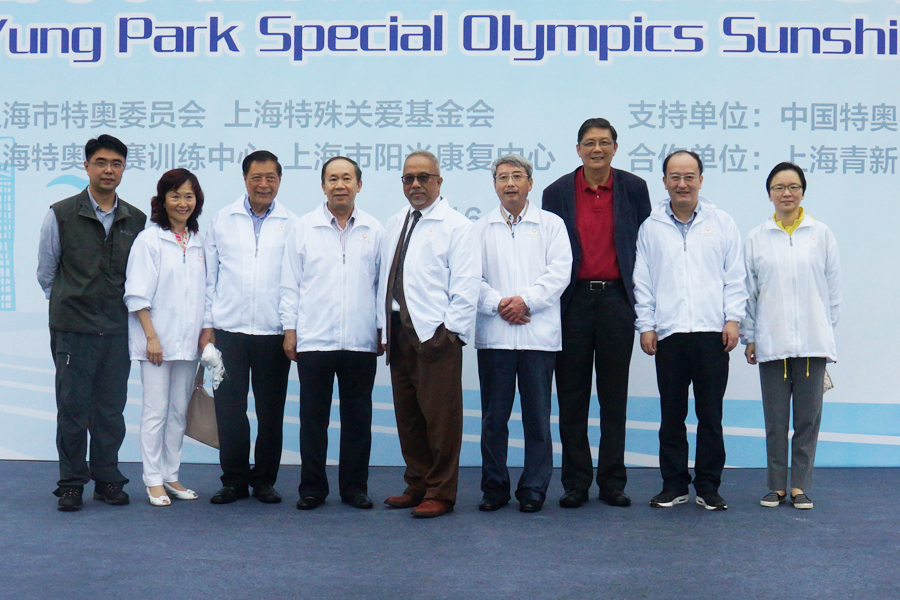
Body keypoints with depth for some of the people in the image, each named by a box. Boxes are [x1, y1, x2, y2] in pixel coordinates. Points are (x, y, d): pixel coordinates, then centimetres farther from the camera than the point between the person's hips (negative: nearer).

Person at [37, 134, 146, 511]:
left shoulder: (136, 221, 6)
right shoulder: (61, 215, 0)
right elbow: (45, 272, 8)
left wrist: (118, 304, 11)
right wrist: (68, 303, 12)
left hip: (117, 330, 2)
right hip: (73, 328, -2)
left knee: (111, 408, 8)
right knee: (73, 408, 2)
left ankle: (107, 479, 19)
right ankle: (71, 483, 14)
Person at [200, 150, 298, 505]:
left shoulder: (292, 225, 5)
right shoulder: (222, 220, 9)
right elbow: (208, 276, 10)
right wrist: (207, 324, 5)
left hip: (274, 332, -1)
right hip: (229, 329, 1)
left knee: (271, 411, 5)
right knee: (229, 408, 3)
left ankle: (265, 480, 19)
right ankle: (234, 479, 16)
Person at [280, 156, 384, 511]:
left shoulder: (374, 230, 7)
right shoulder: (303, 228, 6)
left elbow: (384, 282, 10)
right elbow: (290, 284, 7)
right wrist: (290, 328, 1)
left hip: (360, 342, 1)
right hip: (314, 340, 0)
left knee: (357, 418, 7)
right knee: (313, 418, 5)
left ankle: (355, 487, 18)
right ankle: (312, 488, 16)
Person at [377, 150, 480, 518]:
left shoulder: (456, 226, -1)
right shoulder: (394, 226, 19)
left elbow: (466, 284, -6)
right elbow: (385, 278, 19)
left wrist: (451, 330, -13)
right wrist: (383, 326, 12)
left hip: (436, 333, -6)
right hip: (399, 332, 6)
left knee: (440, 416, -4)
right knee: (407, 414, 10)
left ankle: (441, 493, 6)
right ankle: (417, 485, 22)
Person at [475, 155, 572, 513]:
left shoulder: (551, 224, 10)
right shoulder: (481, 229, 13)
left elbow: (559, 272, -1)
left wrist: (525, 300, -12)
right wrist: (497, 304, -11)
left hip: (538, 335, -1)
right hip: (493, 335, 1)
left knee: (537, 416, 1)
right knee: (493, 416, 3)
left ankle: (533, 489, 11)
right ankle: (494, 487, 14)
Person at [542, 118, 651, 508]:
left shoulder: (634, 189, 5)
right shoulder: (558, 192, 5)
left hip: (616, 299, 0)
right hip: (573, 300, 0)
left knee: (614, 397, 6)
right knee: (572, 397, 5)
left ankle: (612, 482, 15)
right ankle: (575, 483, 14)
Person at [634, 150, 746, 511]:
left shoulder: (722, 224, 9)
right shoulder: (651, 227, 10)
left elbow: (735, 278, 8)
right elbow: (642, 281, 9)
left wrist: (733, 319, -1)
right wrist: (645, 325, 2)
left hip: (712, 332, 0)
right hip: (668, 333, 1)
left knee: (710, 414, 3)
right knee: (671, 415, 6)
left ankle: (708, 487, 13)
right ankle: (674, 484, 16)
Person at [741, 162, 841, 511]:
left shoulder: (821, 234, 6)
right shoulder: (756, 239, 6)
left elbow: (833, 289, 9)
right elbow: (748, 291, 8)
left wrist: (827, 332, 6)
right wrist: (749, 337, 6)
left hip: (812, 342, 0)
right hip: (771, 343, 0)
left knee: (808, 418, 4)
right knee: (775, 420, 5)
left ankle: (800, 485, 15)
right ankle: (776, 485, 16)